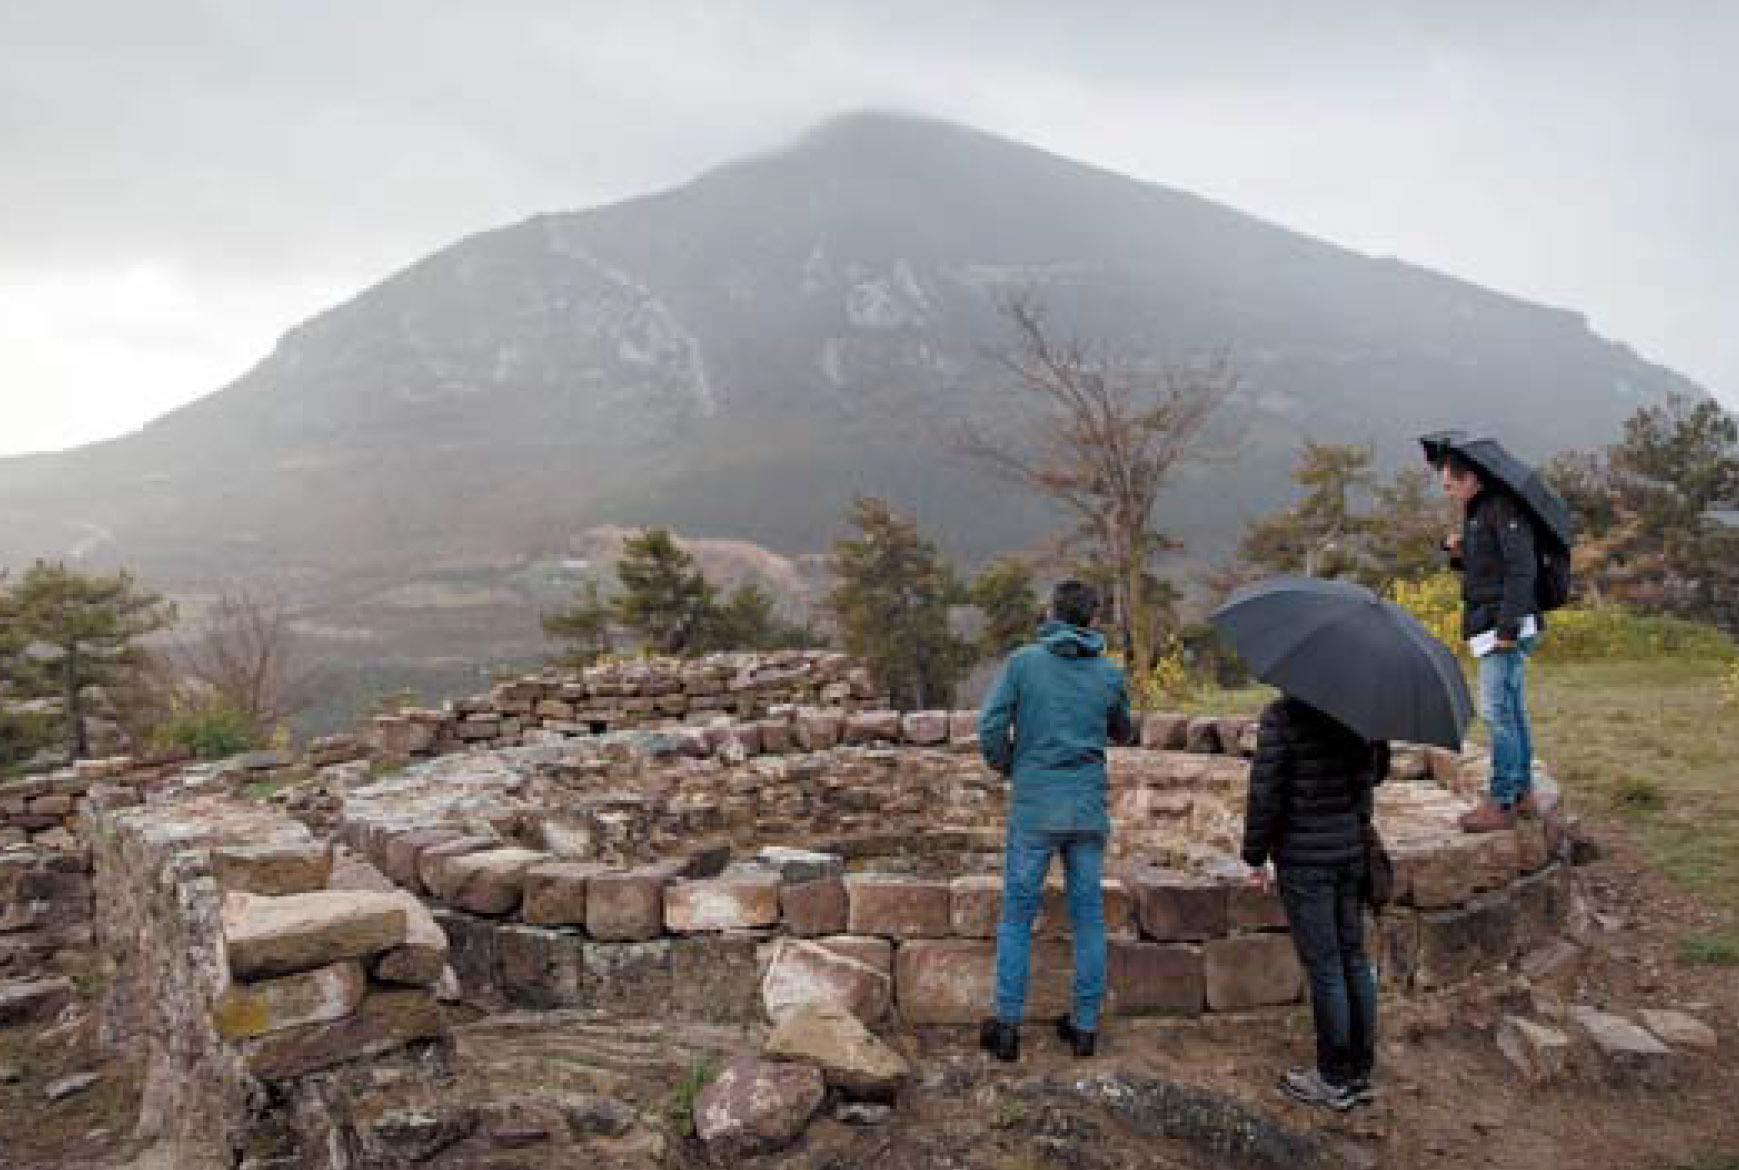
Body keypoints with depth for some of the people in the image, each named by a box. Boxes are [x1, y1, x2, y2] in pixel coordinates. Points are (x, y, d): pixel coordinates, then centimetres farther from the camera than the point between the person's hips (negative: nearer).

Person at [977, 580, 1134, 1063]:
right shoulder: (1110, 673, 1)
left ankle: (1008, 1027, 9)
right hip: (1089, 810, 2)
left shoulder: (1023, 661, -6)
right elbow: (1123, 734, 16)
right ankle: (1085, 1026, 18)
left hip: (1034, 809, -2)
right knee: (1088, 917, 11)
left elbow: (990, 727, -10)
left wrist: (1007, 768, 7)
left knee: (1017, 917, 7)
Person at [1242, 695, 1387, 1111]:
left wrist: (1255, 857, -5)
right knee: (1353, 957, 15)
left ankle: (1334, 1078, 14)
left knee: (1323, 965, 2)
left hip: (1304, 856, -6)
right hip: (1352, 848, 7)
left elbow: (1265, 792, -15)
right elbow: (1378, 769, 16)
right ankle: (1361, 1072, 25)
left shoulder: (1282, 715, -17)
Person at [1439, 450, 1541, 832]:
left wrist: (1507, 628, -24)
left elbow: (1522, 569, -20)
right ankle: (1522, 791, 24)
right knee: (1510, 709, 15)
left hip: (1507, 629, -10)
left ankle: (1501, 802, -6)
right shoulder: (1476, 511, 17)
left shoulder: (1503, 508, -13)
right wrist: (1457, 551, 4)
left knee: (1497, 709, -10)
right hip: (1492, 627, 10)